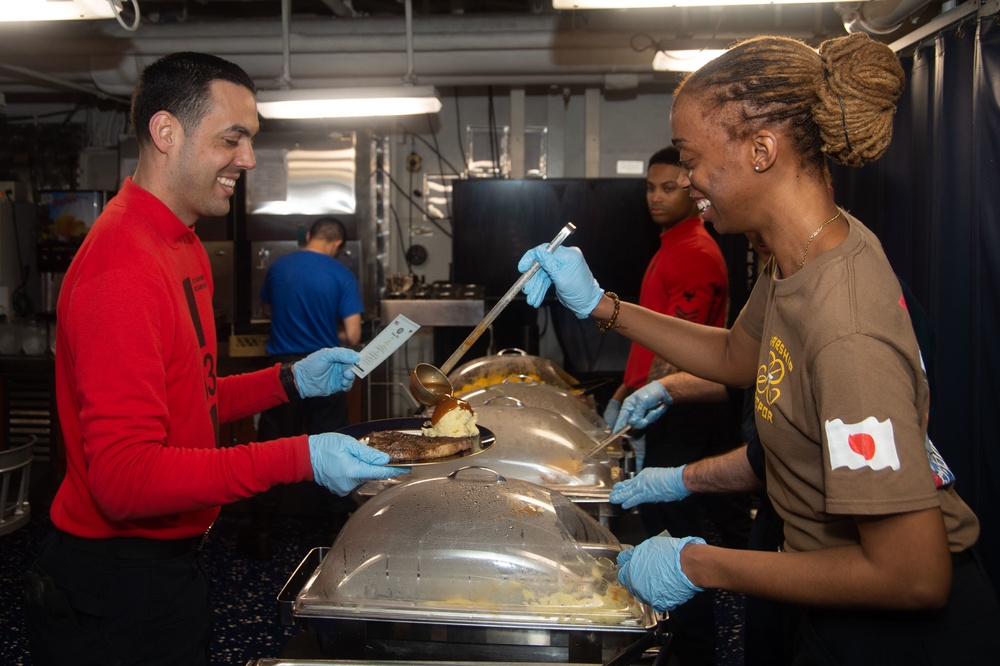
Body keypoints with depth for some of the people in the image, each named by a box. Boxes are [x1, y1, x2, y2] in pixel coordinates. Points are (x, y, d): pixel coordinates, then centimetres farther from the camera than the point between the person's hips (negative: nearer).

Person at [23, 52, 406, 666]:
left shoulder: (182, 246, 9)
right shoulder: (123, 266, -24)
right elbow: (125, 478, -28)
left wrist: (291, 381, 4)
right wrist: (299, 459, -31)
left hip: (170, 559, 10)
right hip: (117, 589, -9)